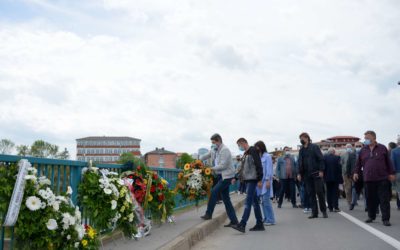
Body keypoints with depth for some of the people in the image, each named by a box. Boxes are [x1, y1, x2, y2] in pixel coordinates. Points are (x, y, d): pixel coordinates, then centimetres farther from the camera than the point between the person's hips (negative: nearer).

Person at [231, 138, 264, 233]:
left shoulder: (253, 151, -9)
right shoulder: (245, 154, 19)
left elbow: (259, 165, -16)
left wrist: (260, 180, -20)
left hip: (253, 180, -9)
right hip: (248, 180, 9)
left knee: (248, 203, -11)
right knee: (255, 202, 10)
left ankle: (242, 225, -14)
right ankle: (260, 224, 15)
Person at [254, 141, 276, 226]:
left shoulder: (267, 156, -7)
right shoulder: (258, 157, 13)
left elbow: (269, 169, -11)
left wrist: (268, 180, -16)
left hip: (266, 181, -7)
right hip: (260, 181, 7)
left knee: (266, 200, -8)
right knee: (264, 201, 9)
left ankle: (270, 220, -2)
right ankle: (266, 219, 15)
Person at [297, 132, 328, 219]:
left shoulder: (314, 147, -2)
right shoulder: (301, 150, 13)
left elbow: (321, 159, -7)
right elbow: (300, 162, 14)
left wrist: (321, 170, -14)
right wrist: (299, 173, 5)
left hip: (316, 173, -5)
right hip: (307, 175, 5)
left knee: (320, 192, -2)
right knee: (311, 193, 4)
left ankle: (324, 211, 10)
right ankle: (314, 212, 9)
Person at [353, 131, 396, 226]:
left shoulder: (382, 148, 3)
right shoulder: (363, 150, 9)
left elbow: (388, 162, 5)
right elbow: (359, 163, 15)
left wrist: (391, 173, 3)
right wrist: (356, 172, 6)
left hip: (382, 179, -2)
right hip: (368, 179, 3)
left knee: (384, 199, -2)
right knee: (370, 199, 8)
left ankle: (386, 219, 2)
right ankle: (371, 217, 21)